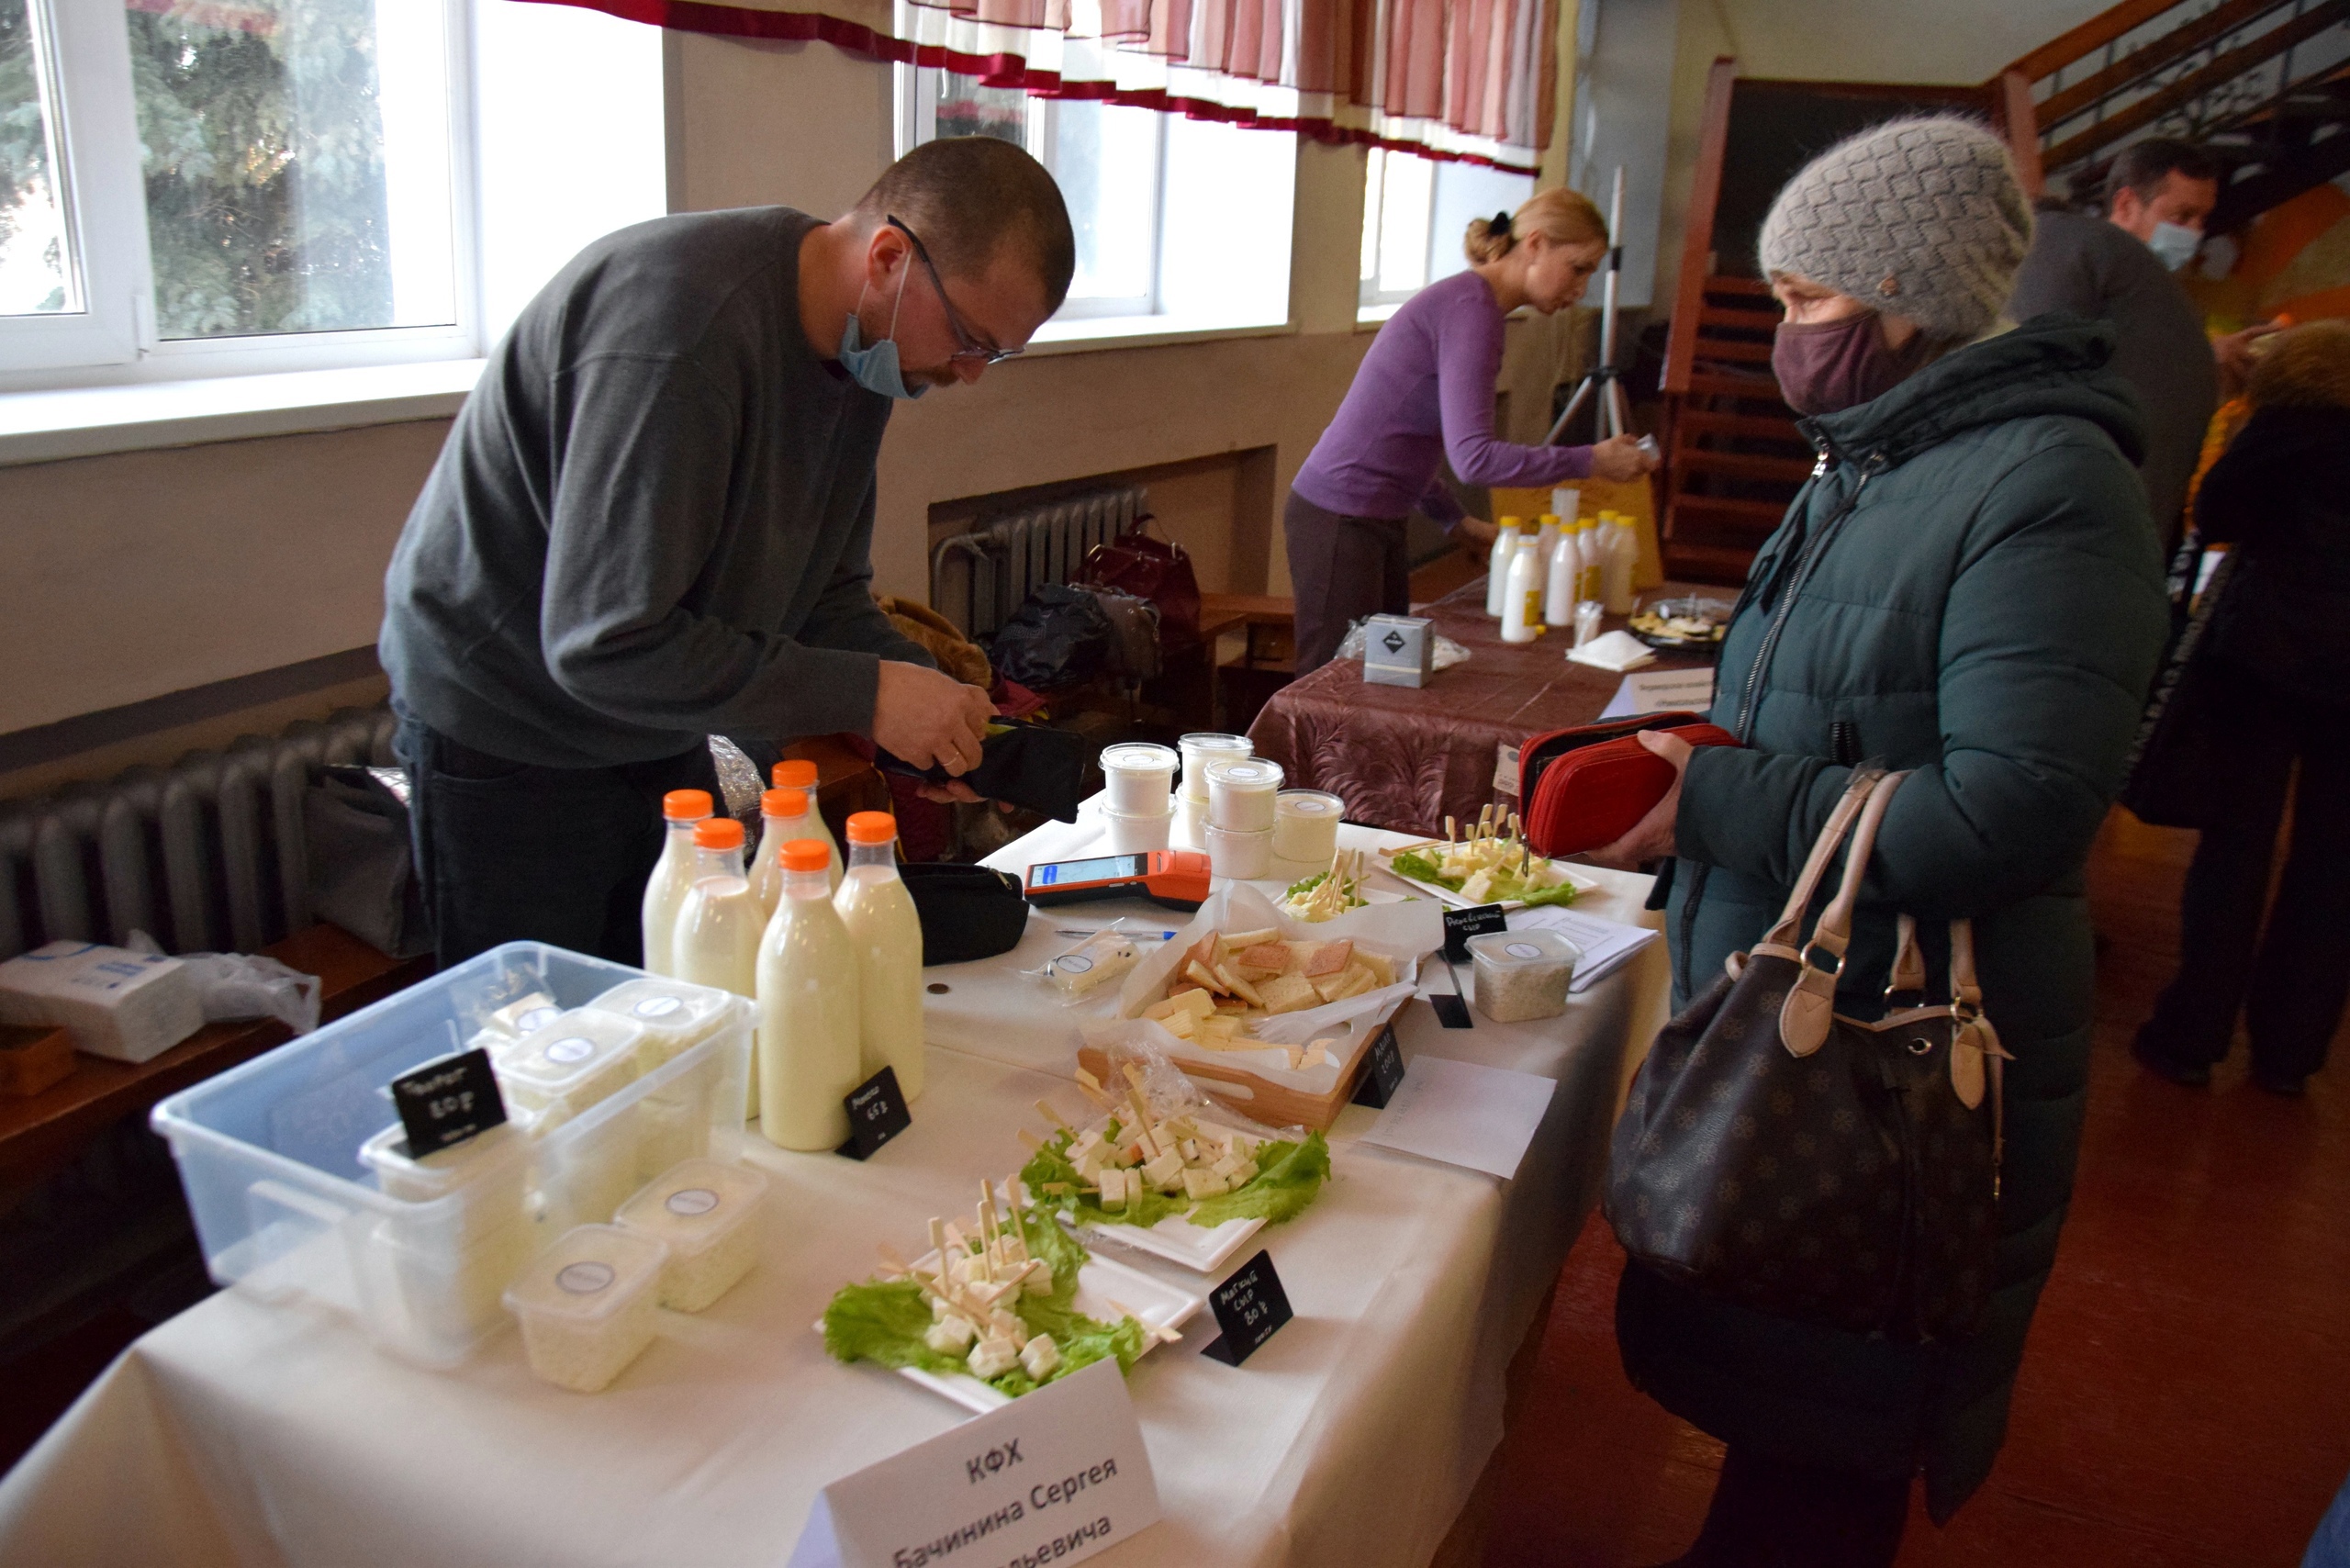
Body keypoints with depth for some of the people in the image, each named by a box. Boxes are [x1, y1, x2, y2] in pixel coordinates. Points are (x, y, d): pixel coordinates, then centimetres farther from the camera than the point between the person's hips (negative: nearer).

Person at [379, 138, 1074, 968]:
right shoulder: (682, 330, -31)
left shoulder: (861, 341, -3)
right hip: (508, 736, -7)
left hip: (659, 732, 8)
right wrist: (865, 693, -29)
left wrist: (928, 693, -14)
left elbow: (824, 590, 4)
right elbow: (610, 645, -32)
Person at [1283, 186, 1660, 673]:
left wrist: (1456, 520, 13)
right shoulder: (1470, 308, -16)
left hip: (1374, 521, 10)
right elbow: (1473, 457, -25)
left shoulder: (1468, 301, 14)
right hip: (1338, 519, -10)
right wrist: (1592, 460, -18)